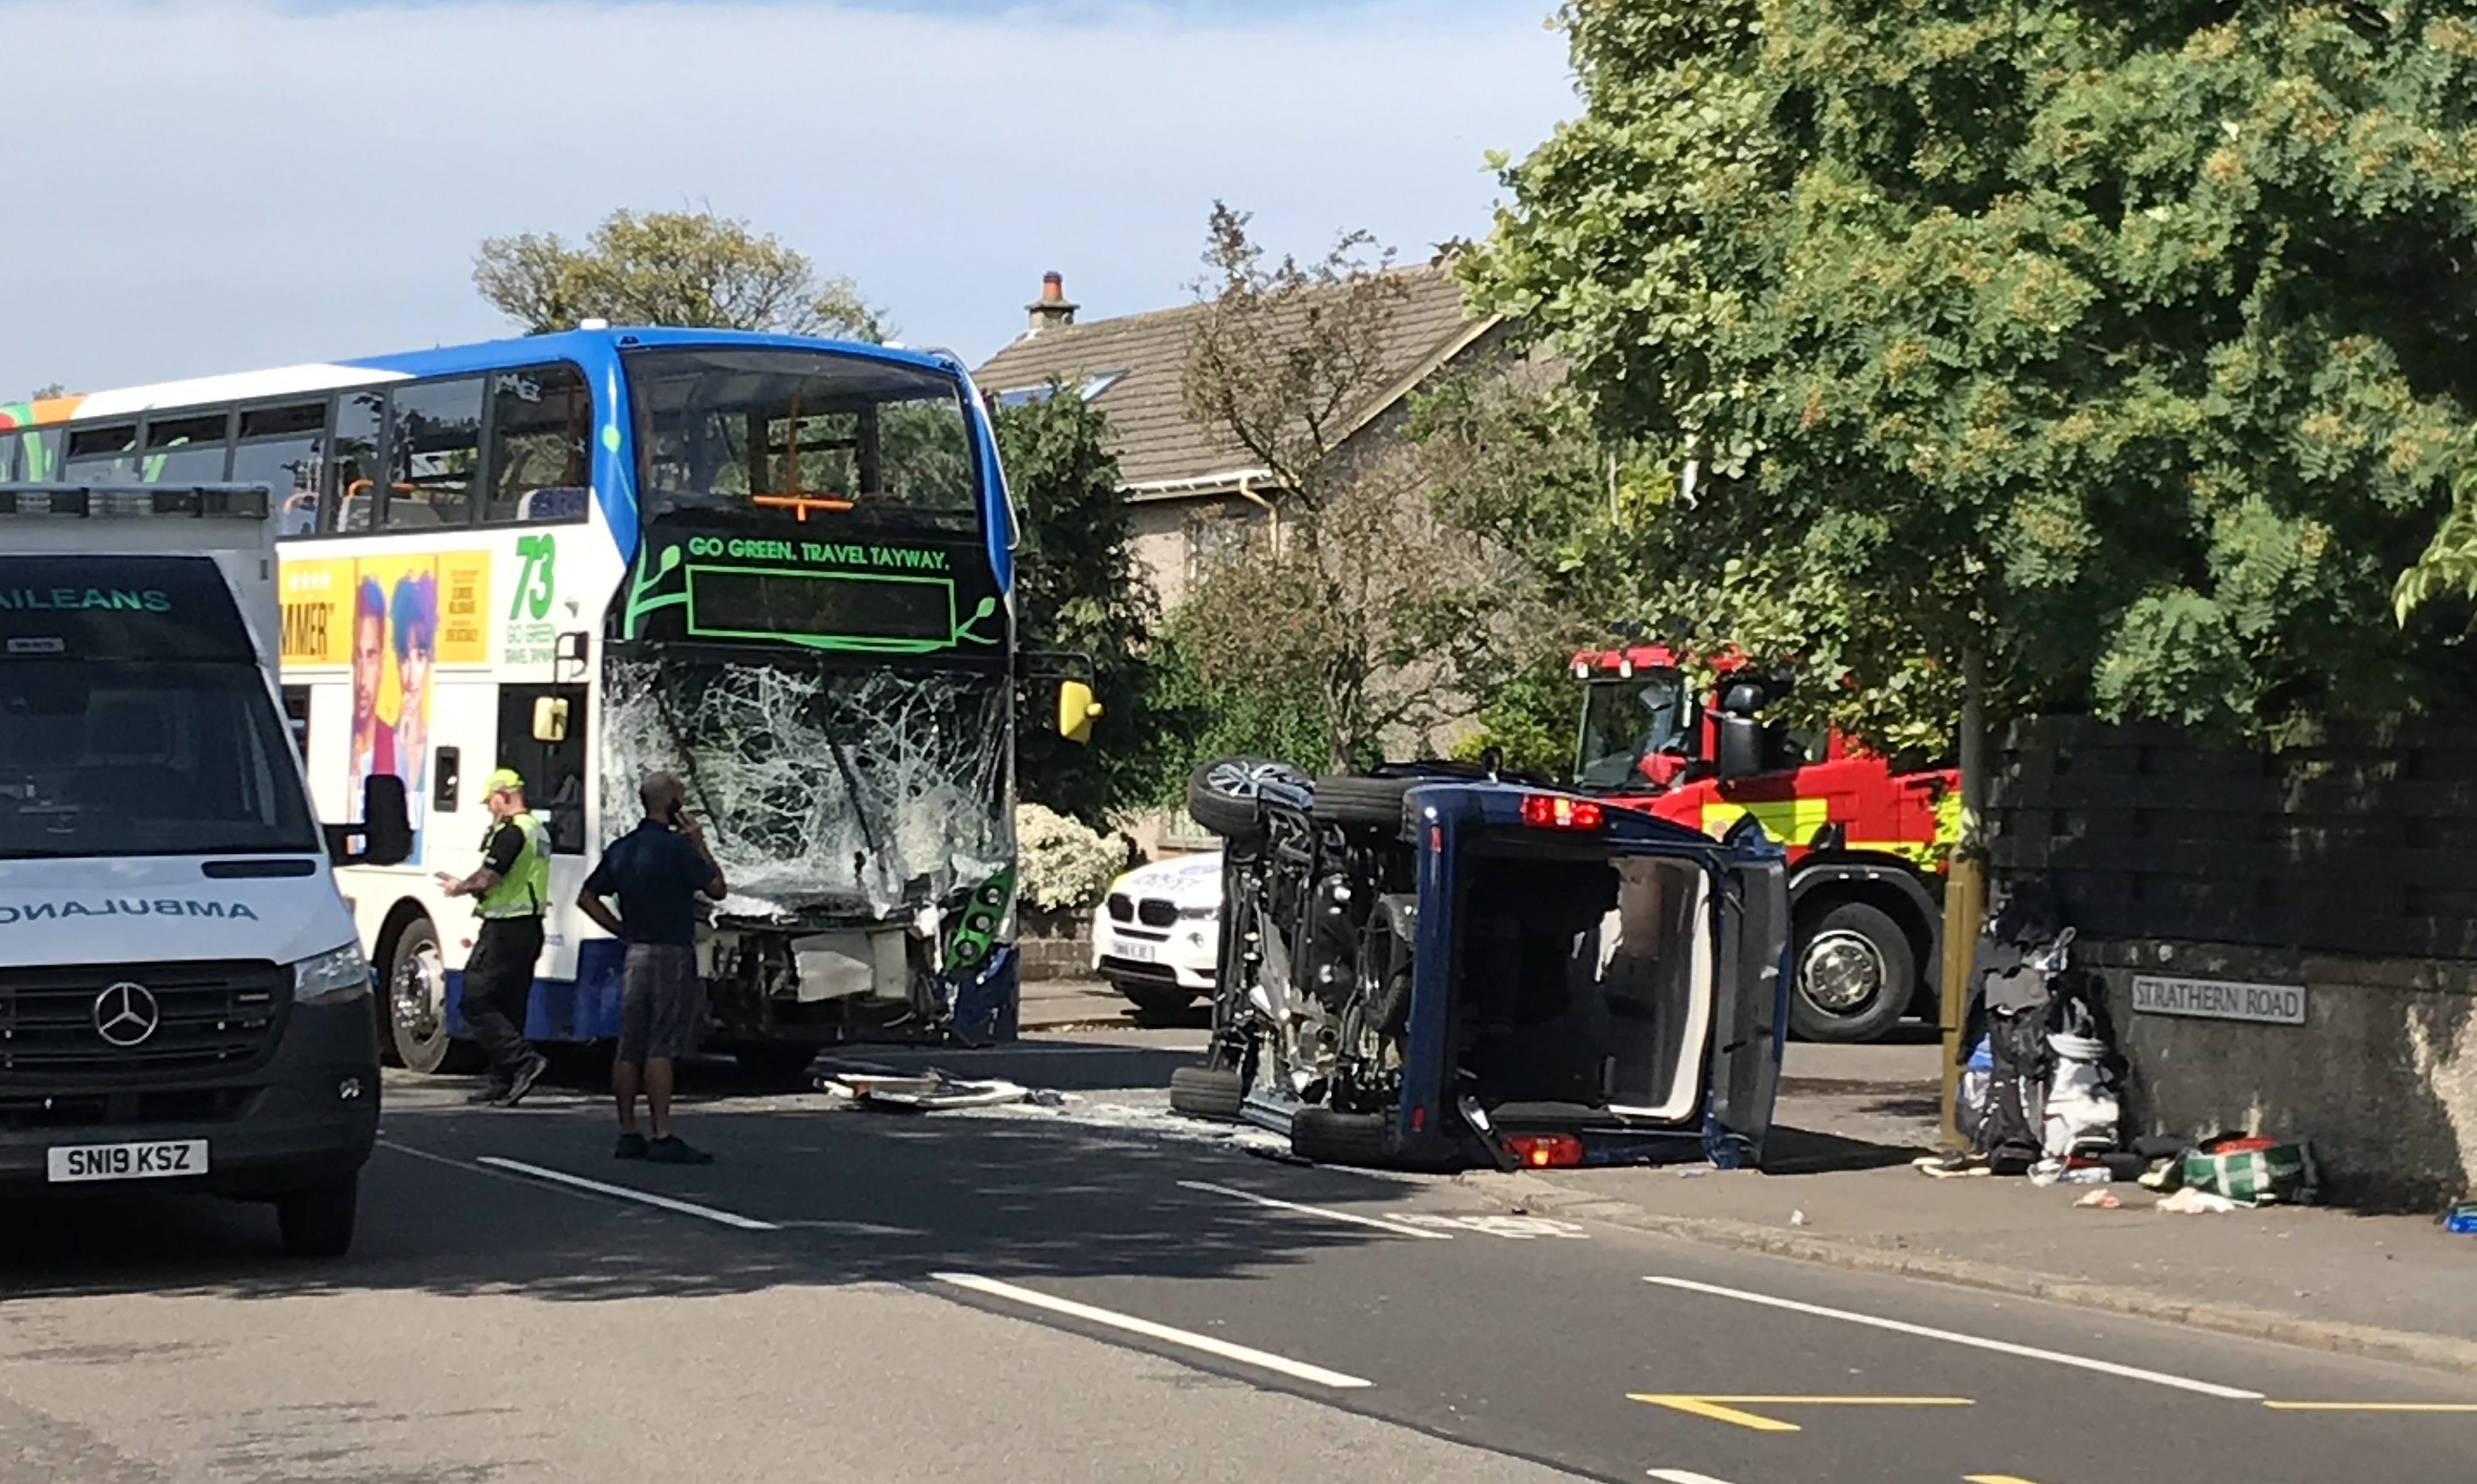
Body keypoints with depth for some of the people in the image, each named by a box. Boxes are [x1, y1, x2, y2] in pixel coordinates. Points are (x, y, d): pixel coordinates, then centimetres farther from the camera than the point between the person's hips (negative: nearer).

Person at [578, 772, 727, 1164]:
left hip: (634, 955, 7)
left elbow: (587, 898, 16)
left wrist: (622, 931, 15)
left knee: (630, 1050, 8)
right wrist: (700, 845, 4)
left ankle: (628, 1134, 12)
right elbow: (717, 889, -4)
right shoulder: (677, 847, -12)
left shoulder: (622, 848, 11)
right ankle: (663, 1138, -11)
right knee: (661, 1050, -10)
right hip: (670, 956, -7)